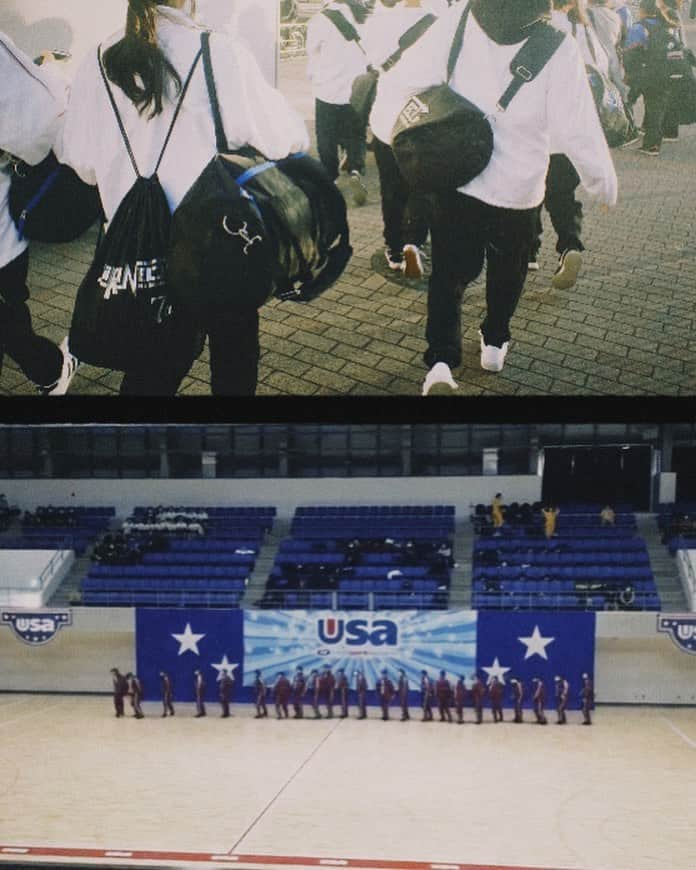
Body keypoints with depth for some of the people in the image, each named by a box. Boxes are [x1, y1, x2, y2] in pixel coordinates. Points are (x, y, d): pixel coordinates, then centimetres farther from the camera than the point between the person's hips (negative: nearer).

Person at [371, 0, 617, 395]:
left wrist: (384, 126, 5)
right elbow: (577, 129, -14)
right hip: (517, 187, -1)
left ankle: (441, 359, -2)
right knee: (507, 271, 23)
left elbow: (403, 78, -11)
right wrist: (604, 181, 2)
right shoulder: (558, 50, -19)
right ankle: (495, 343, 40)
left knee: (449, 271, 13)